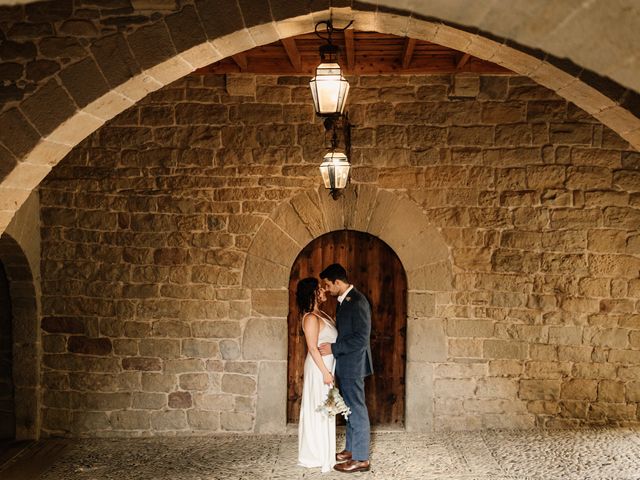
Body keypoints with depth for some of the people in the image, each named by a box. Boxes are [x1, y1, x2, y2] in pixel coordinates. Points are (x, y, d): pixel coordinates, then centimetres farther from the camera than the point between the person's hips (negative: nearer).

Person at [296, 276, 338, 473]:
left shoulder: (321, 314, 10)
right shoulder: (311, 318, -18)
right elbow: (313, 348, -20)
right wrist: (325, 372, -20)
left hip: (326, 367, 9)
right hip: (319, 368, -9)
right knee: (318, 410, -1)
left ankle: (322, 452, 24)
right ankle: (318, 455, 7)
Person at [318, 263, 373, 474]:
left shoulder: (357, 302, -19)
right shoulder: (344, 301, 11)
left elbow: (361, 338, -23)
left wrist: (333, 348, -19)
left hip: (353, 365, -9)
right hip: (345, 365, 9)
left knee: (357, 410, -3)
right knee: (350, 408, 17)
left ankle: (361, 459, 4)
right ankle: (351, 449, 28)